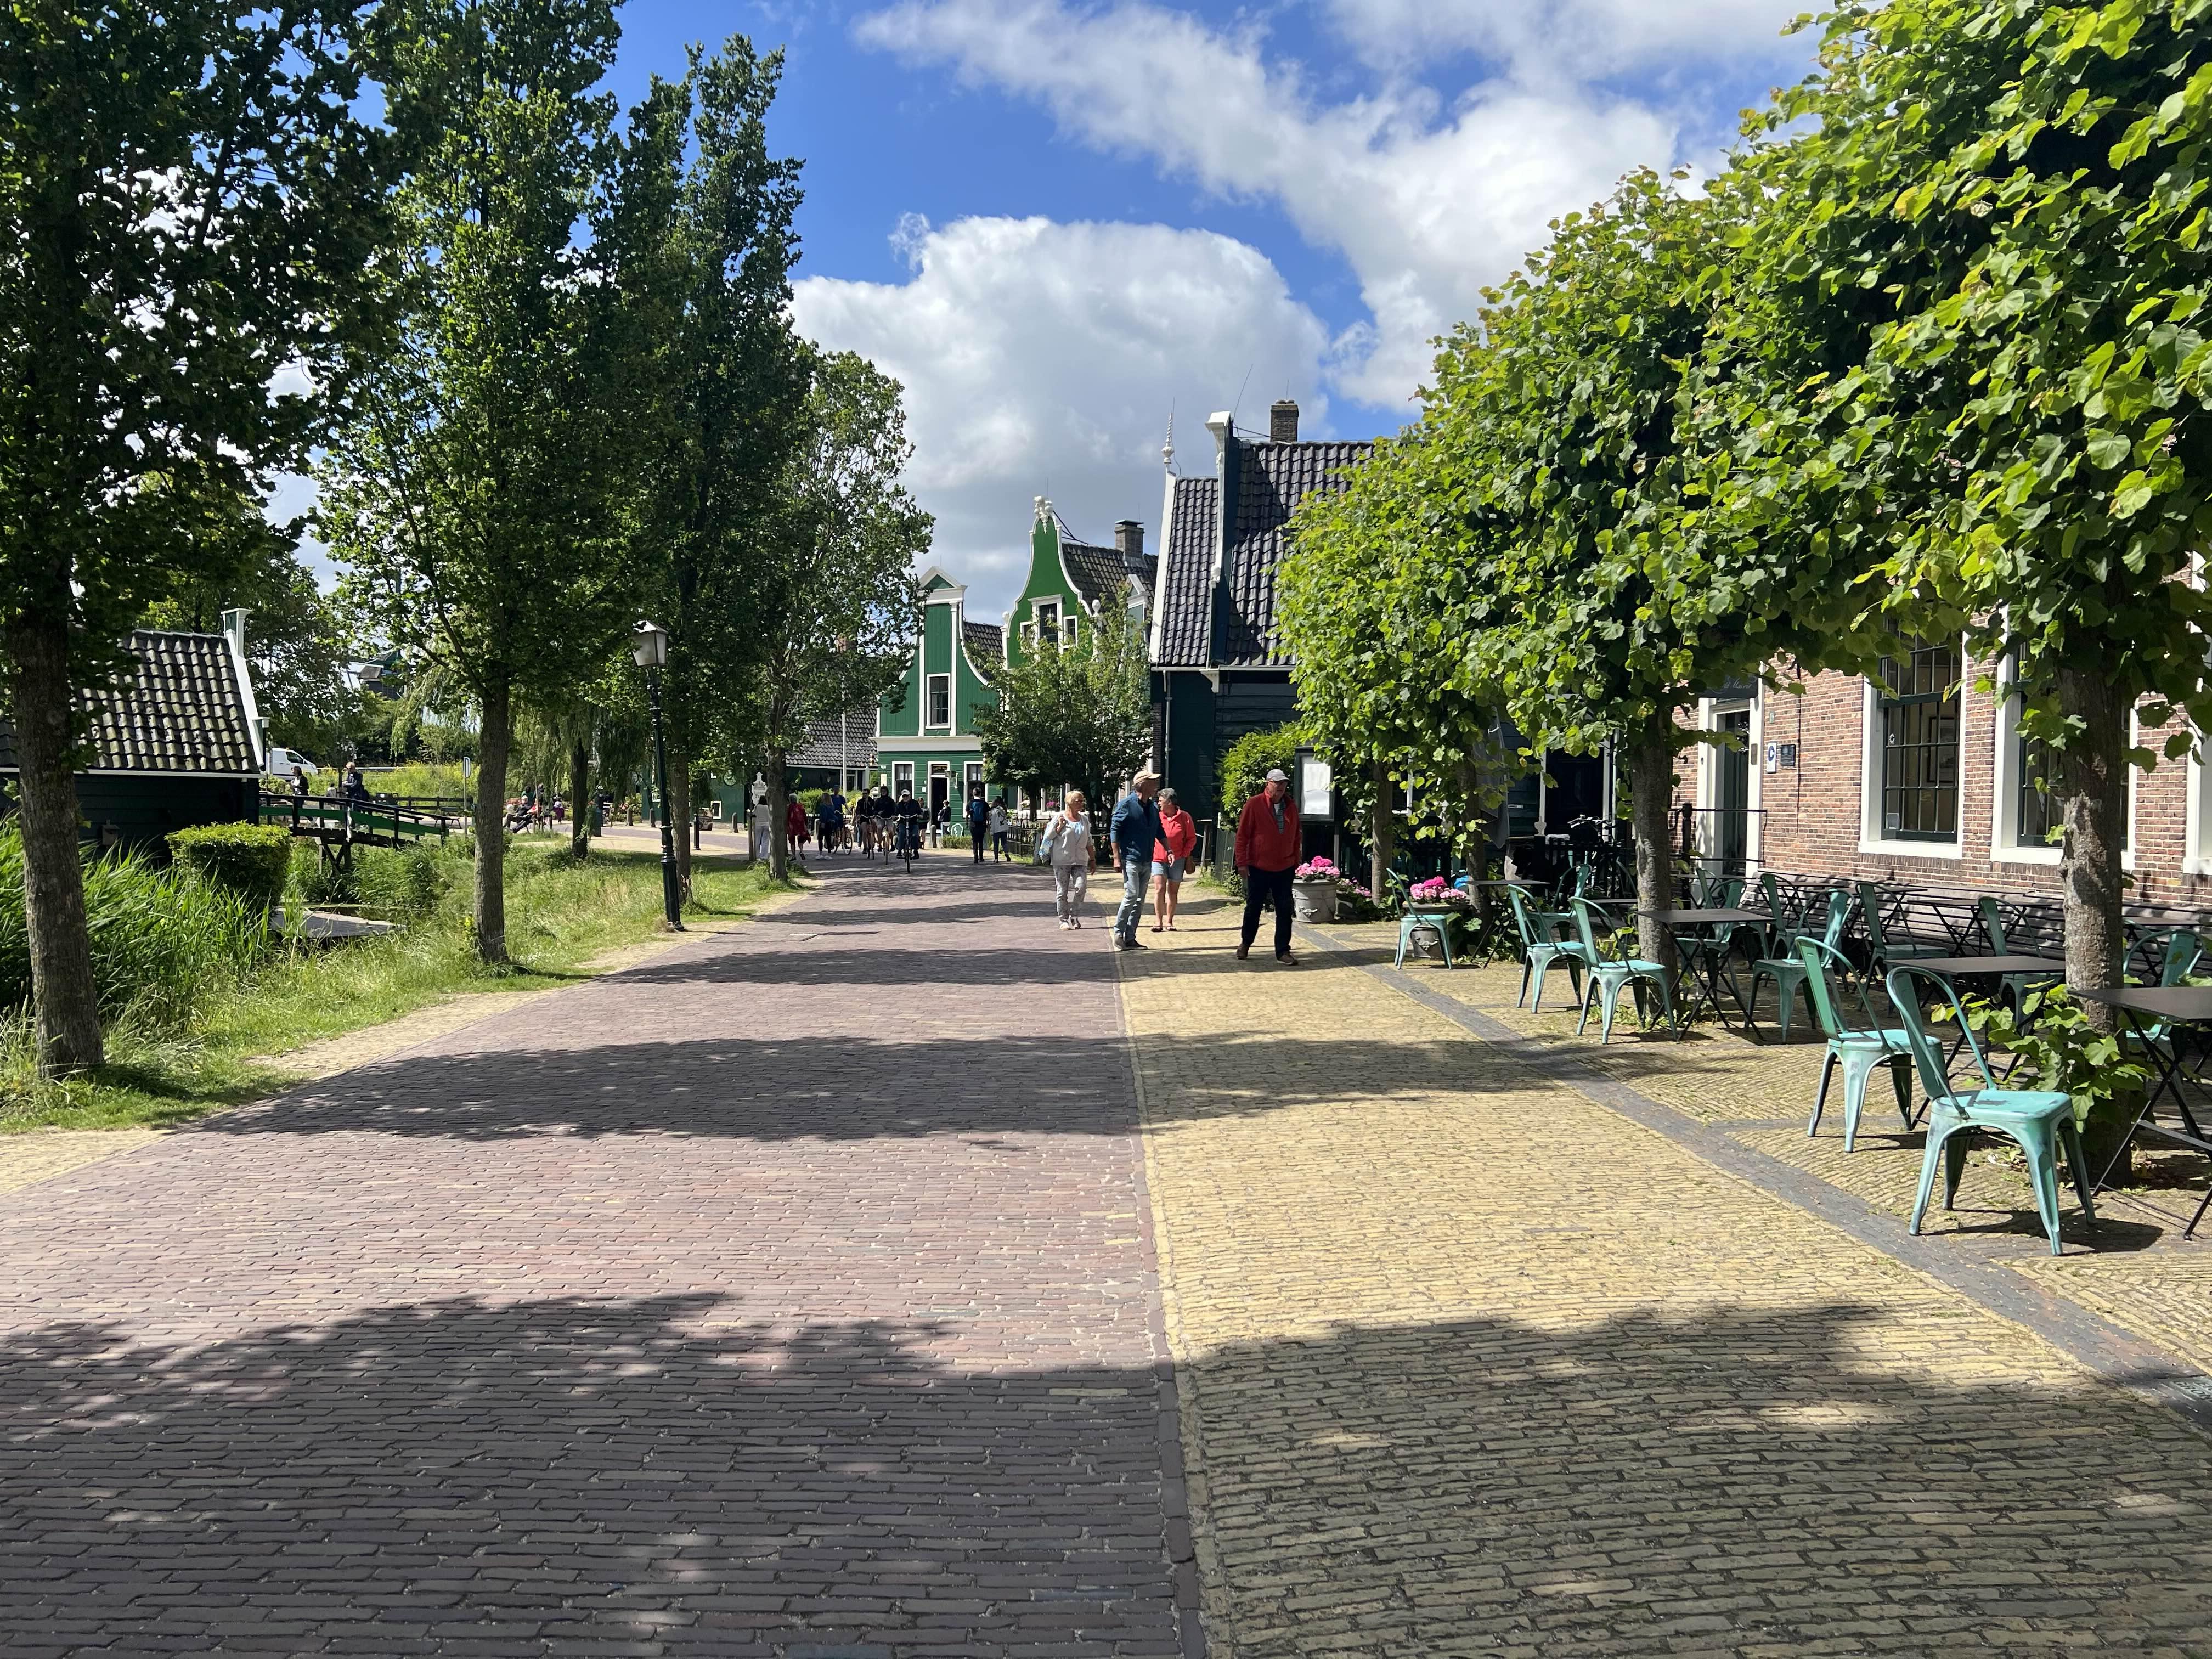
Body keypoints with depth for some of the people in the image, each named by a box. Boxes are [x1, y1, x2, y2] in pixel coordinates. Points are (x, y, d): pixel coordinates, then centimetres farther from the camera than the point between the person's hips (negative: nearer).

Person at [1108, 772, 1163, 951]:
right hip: (1130, 859, -7)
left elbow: (1159, 832, 22)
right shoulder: (1127, 804, -7)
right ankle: (1118, 933, -3)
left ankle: (1130, 938, 11)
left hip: (1147, 862, 7)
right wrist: (1117, 857, -13)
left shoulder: (1153, 808, 13)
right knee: (1132, 895, -15)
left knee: (1140, 901, 7)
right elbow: (1115, 830, -8)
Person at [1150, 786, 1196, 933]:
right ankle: (1158, 921, -6)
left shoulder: (1184, 817, -2)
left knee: (1173, 891, 6)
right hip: (1158, 858, 0)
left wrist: (1184, 854, -4)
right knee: (1160, 889, -10)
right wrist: (1150, 853, 0)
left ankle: (1169, 921, 15)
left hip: (1177, 860, 0)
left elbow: (1191, 838, 5)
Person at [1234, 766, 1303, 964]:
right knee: (1253, 907, 10)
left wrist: (1295, 861, 13)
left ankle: (1283, 951, 5)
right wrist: (1242, 862, -9)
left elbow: (1297, 836, 16)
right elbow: (1242, 835, -7)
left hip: (1284, 869, 3)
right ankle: (1246, 943, 29)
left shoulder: (1291, 808, 7)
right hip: (1258, 868, -3)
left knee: (1285, 910, 0)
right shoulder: (1254, 804, -7)